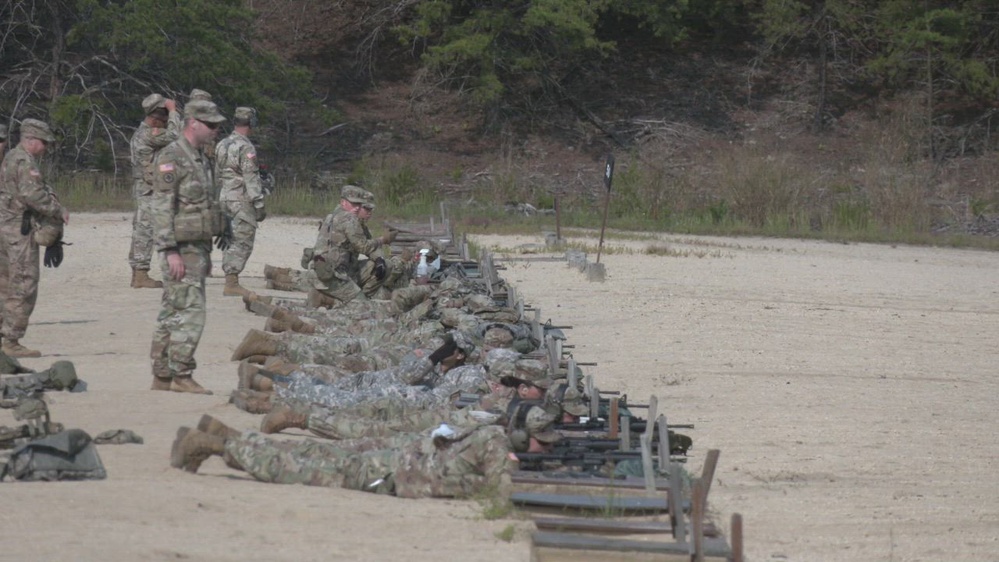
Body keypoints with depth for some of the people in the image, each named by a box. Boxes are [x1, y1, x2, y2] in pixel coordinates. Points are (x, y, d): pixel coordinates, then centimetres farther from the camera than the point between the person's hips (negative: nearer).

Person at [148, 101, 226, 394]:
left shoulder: (198, 158, 17)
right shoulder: (171, 158, -13)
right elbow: (161, 207, -18)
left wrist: (206, 253, 23)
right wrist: (171, 252, -24)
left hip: (196, 250, 9)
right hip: (180, 250, -9)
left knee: (172, 315, 10)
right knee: (189, 315, -12)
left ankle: (162, 376, 12)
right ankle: (181, 376, -11)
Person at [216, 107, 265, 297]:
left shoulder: (222, 145, 10)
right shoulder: (246, 148, -15)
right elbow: (251, 179, -17)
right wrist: (259, 205, -14)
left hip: (224, 198, 8)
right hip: (241, 200, -8)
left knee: (231, 240, 14)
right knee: (242, 242, -6)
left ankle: (230, 279, 16)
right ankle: (232, 283, -10)